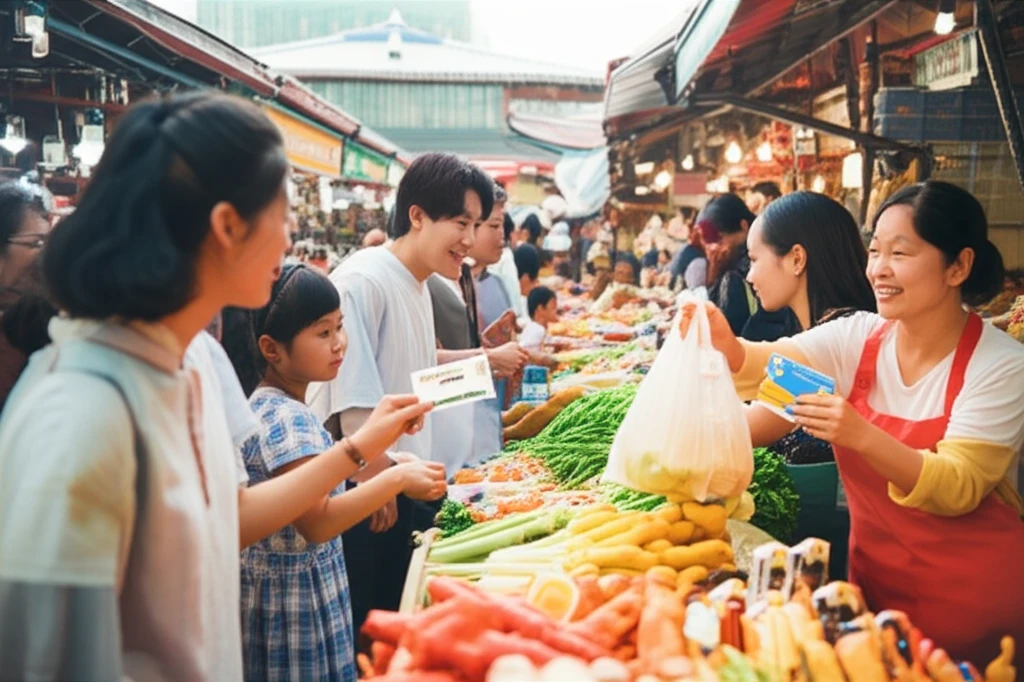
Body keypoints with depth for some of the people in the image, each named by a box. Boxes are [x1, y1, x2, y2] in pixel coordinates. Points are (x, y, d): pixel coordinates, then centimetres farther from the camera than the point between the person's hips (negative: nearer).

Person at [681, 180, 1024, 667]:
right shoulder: (858, 337, -3)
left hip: (970, 597, -4)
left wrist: (861, 436, -40)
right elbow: (772, 364, -17)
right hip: (875, 579, 4)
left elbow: (958, 490, -25)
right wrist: (726, 346, -40)